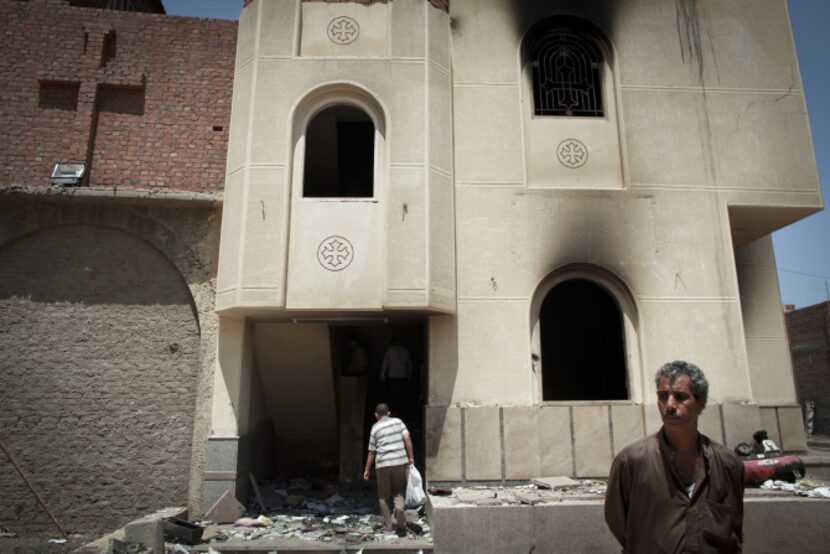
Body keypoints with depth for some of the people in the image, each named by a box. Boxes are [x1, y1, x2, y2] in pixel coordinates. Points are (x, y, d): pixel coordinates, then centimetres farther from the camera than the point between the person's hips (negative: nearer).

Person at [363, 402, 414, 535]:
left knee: (384, 496, 13)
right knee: (399, 492, 13)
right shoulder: (398, 422, 7)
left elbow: (372, 452, 4)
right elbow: (407, 439, -3)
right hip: (400, 462, 2)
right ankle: (401, 523, -7)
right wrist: (411, 457, 3)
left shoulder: (375, 428, 3)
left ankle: (388, 526, 16)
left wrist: (367, 470, 12)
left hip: (383, 464, -1)